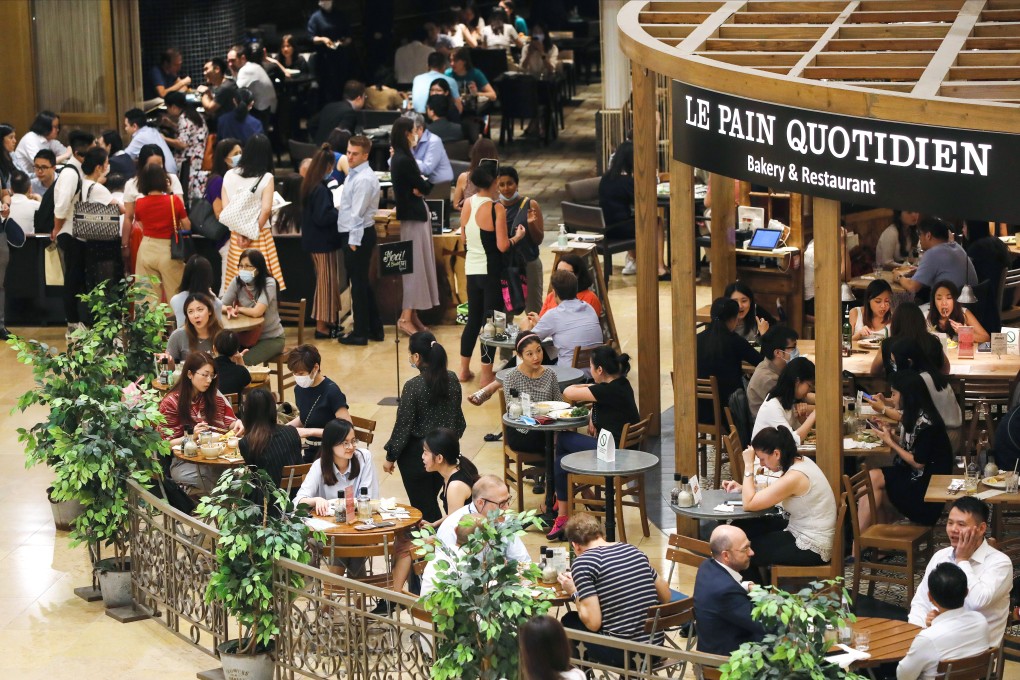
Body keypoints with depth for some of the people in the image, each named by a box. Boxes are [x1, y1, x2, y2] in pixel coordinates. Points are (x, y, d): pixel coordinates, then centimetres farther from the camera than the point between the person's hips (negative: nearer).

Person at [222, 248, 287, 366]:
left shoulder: (269, 283, -18)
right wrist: (229, 310, -27)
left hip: (271, 338, -5)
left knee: (243, 362, -26)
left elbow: (257, 312, -29)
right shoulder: (237, 282, -4)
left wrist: (238, 309, -11)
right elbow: (221, 306, -4)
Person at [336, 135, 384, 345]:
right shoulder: (353, 174, 12)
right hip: (351, 234, 10)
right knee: (362, 283, 16)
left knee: (358, 283, -1)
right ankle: (375, 329, 24)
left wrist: (354, 241, -21)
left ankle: (360, 333, 7)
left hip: (358, 236, -10)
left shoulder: (364, 179, -18)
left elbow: (358, 212, -21)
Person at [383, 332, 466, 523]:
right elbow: (457, 416, 8)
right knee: (430, 501, 20)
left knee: (423, 506, 4)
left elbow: (403, 425, -15)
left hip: (417, 455, -6)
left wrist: (390, 457, -4)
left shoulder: (413, 386, -20)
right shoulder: (452, 379, -3)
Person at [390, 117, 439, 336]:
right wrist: (425, 183, 4)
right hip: (413, 216, -10)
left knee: (416, 266, 13)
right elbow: (424, 187, -15)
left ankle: (412, 314, 17)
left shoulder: (399, 158, 11)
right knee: (415, 266, -7)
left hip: (411, 214, 10)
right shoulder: (404, 160, -20)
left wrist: (419, 186, -11)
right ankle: (406, 318, -7)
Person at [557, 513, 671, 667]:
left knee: (569, 621, 20)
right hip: (655, 646, 7)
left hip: (622, 653, -6)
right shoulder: (633, 550, 8)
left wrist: (574, 593, 2)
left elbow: (593, 623, -15)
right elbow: (666, 597, 16)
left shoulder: (582, 563, -9)